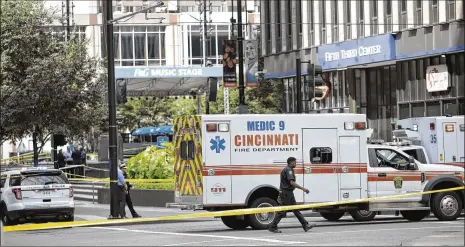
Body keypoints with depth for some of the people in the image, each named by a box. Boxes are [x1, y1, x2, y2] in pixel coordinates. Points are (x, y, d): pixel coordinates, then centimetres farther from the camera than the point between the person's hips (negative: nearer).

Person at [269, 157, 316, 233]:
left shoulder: (289, 170, 17)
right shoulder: (288, 170, -16)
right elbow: (292, 182, -26)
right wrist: (303, 189, -25)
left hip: (289, 193, 11)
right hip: (286, 193, -11)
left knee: (296, 210, 9)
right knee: (282, 211, -6)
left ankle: (306, 225, 10)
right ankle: (273, 227, -1)